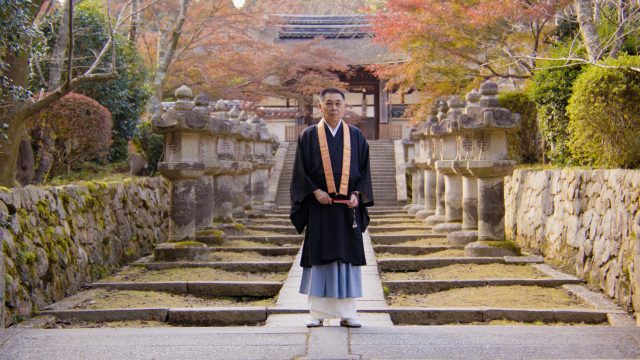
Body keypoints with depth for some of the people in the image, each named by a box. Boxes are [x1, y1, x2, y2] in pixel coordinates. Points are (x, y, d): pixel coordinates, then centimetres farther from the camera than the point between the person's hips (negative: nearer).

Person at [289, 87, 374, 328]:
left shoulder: (356, 136, 9)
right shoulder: (309, 136, 5)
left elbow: (364, 170, 8)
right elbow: (301, 170, 2)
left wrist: (357, 194, -7)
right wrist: (315, 191, -12)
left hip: (348, 206, 1)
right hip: (319, 205, -1)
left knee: (348, 256, 1)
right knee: (319, 258, -1)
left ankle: (347, 314, 6)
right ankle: (317, 313, 4)